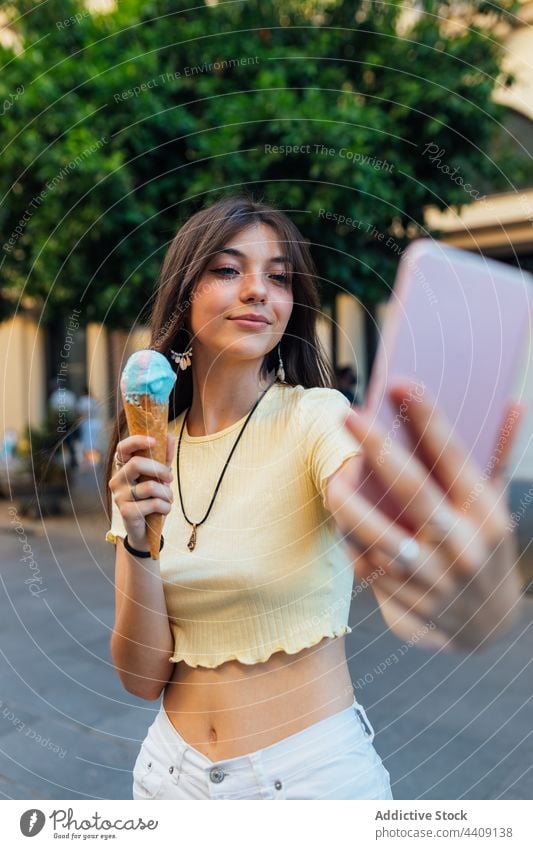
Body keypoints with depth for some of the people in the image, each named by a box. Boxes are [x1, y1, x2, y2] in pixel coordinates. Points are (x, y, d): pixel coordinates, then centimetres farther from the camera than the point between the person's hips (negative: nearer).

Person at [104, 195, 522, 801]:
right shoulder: (145, 455, -3)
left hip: (313, 770, -3)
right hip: (173, 767, 3)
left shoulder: (316, 417, -15)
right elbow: (144, 676, -6)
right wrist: (138, 544, -22)